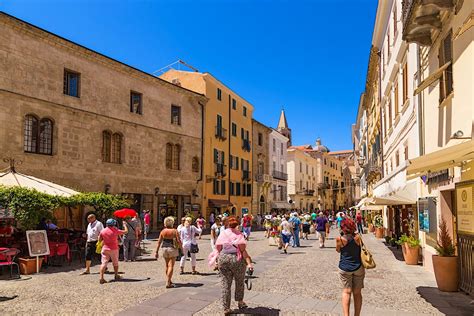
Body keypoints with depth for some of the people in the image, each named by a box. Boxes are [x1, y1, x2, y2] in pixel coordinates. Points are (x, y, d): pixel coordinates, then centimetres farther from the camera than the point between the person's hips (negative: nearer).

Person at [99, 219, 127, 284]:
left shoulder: (103, 231, -2)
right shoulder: (115, 231, -11)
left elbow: (99, 239, 8)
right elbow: (125, 231, -2)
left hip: (105, 249, 2)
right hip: (114, 249, -2)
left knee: (104, 263, 1)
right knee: (115, 263, 15)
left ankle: (101, 278, -10)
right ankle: (116, 276, 29)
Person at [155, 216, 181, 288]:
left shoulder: (163, 231, 0)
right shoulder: (175, 231, -8)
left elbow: (159, 242, 0)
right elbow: (179, 241, -10)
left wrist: (157, 252, 4)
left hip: (164, 249, 4)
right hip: (172, 249, -4)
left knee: (167, 265, 20)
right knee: (171, 266, -2)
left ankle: (169, 281, 32)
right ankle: (168, 283, -7)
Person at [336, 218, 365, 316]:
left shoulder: (340, 239, -12)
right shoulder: (357, 237, -8)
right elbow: (361, 249, 5)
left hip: (345, 268, -2)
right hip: (358, 267, 2)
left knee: (346, 291, 6)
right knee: (357, 293, 12)